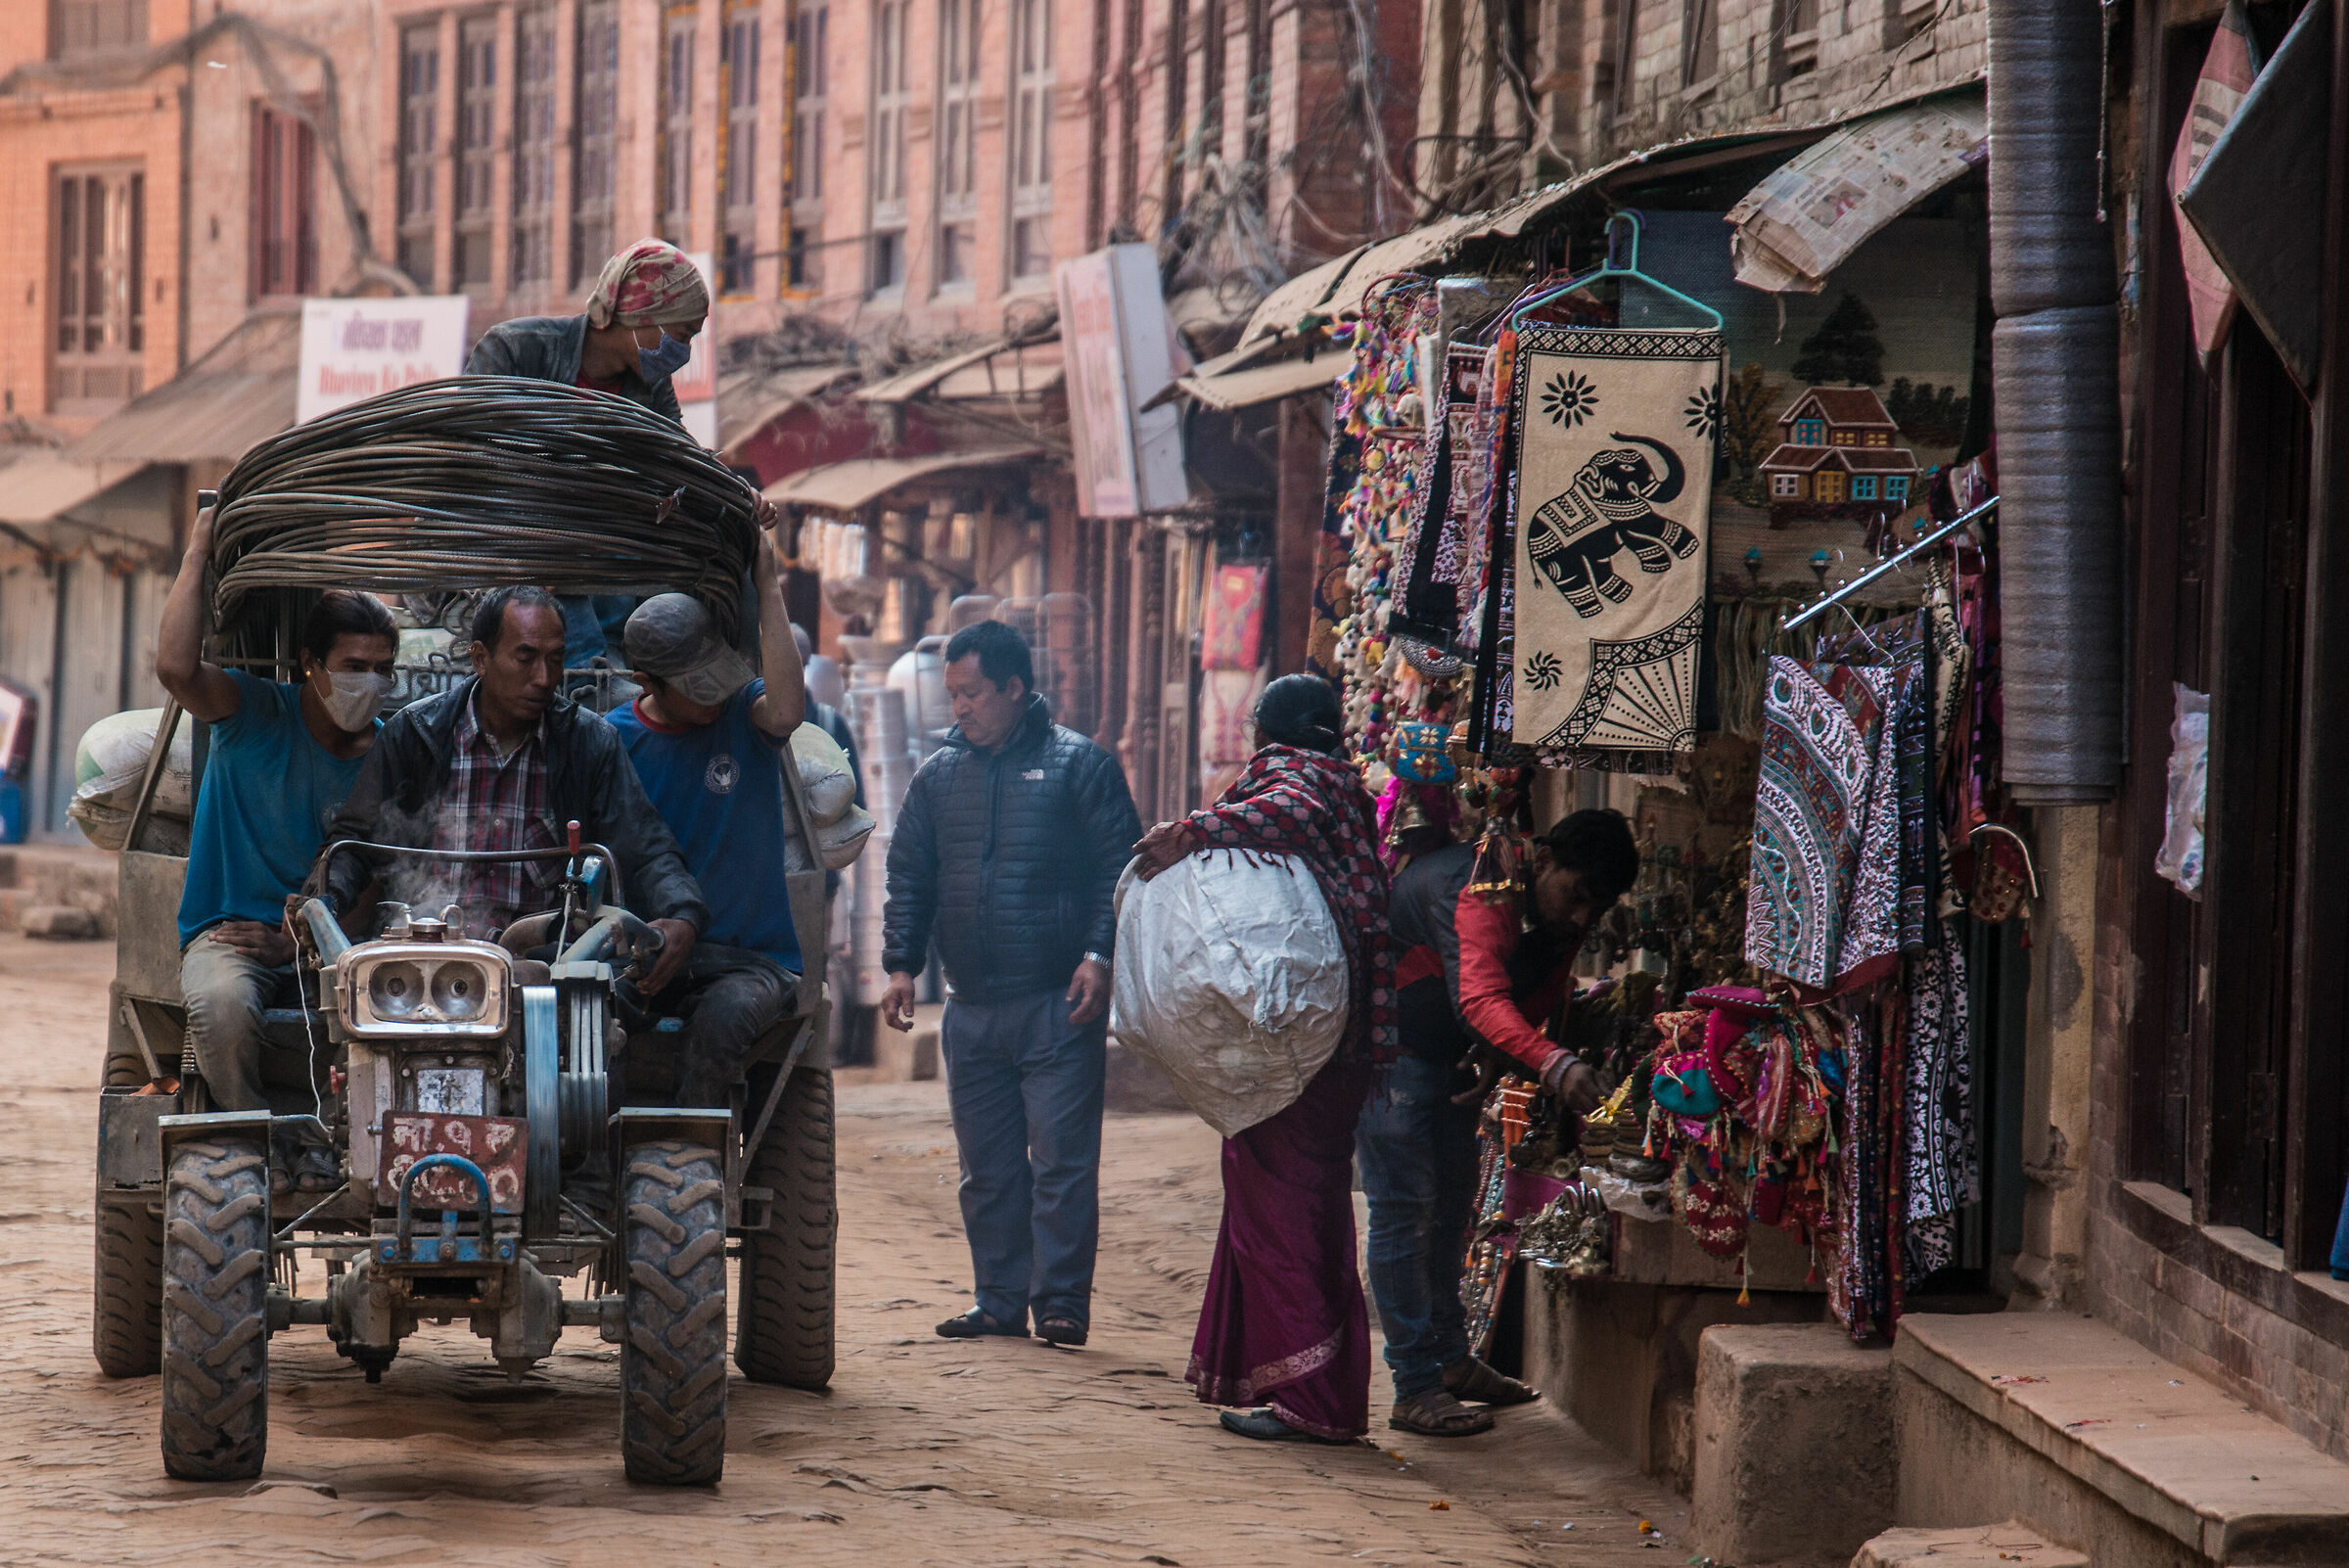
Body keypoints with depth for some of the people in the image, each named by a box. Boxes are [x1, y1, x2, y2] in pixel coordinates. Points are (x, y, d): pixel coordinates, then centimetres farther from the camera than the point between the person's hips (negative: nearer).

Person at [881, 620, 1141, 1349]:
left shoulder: (1079, 765, 0)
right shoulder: (939, 775, 13)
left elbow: (1119, 869, -2)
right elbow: (909, 877, 17)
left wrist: (1099, 956, -12)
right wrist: (902, 964, 6)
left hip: (1059, 1002, -5)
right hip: (971, 1008, 5)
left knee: (1062, 1160, -5)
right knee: (987, 1167, 8)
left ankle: (1061, 1301, 0)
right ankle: (999, 1299, 15)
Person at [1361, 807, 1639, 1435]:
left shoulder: (1561, 916, -5)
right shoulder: (1481, 893, -34)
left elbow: (1536, 1006, 4)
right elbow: (1481, 998, -50)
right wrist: (1554, 1065, -64)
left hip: (1450, 1053, 9)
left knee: (1452, 1200, 16)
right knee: (1403, 1207, -12)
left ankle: (1449, 1358, 29)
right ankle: (1416, 1389, -12)